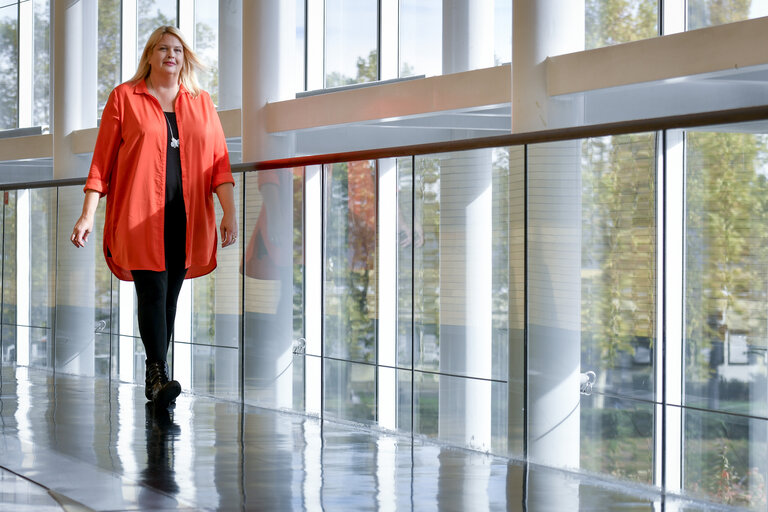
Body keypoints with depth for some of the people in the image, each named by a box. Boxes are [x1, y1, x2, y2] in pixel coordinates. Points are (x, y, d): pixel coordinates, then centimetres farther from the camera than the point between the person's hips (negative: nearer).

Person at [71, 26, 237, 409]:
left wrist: (229, 211, -1)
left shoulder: (201, 103, 15)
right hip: (139, 218, -3)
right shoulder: (124, 98, 7)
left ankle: (155, 378, 13)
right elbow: (102, 160, 5)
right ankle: (158, 376, -16)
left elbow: (219, 161, 10)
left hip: (186, 219, 3)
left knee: (170, 296, 5)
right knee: (153, 292, -13)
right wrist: (87, 214, -2)